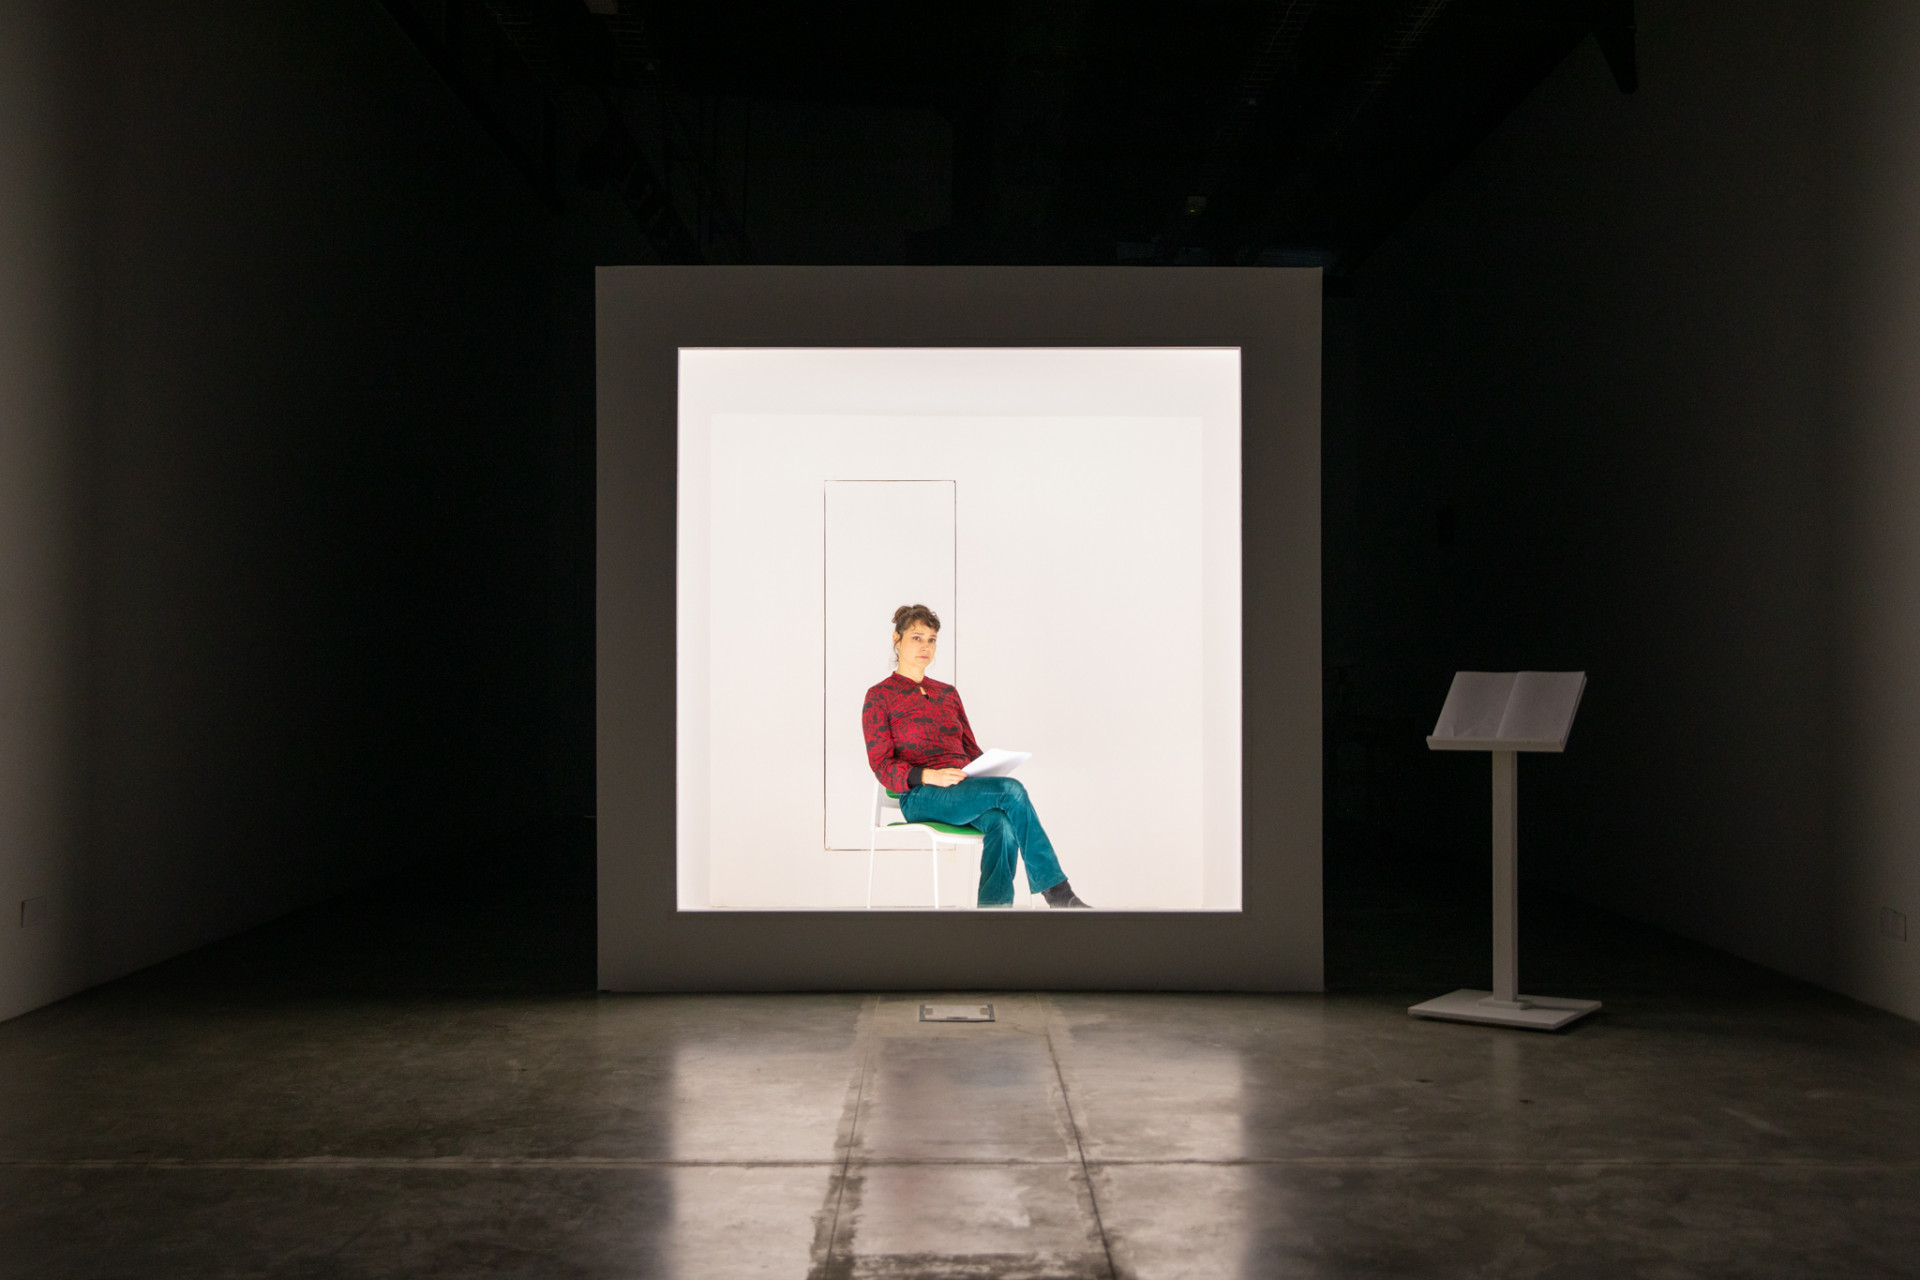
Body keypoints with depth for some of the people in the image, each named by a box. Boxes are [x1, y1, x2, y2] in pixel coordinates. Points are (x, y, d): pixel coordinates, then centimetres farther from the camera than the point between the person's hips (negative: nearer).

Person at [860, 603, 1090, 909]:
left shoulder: (948, 694, 23)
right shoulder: (880, 697, 5)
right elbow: (882, 767, -3)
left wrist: (990, 770, -4)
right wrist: (930, 776, -21)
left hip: (963, 789, 5)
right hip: (920, 797, -5)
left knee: (1003, 824, -33)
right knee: (1011, 790, -30)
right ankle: (1058, 894, -27)